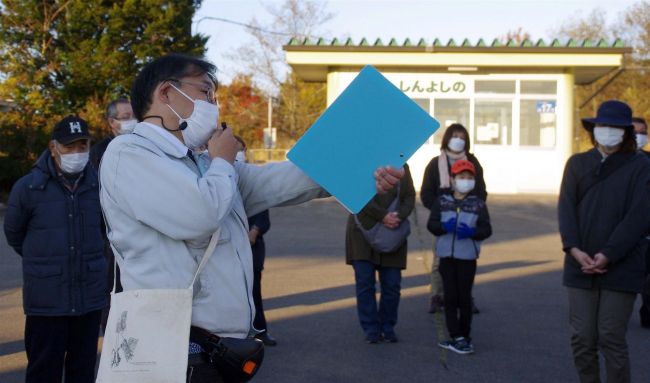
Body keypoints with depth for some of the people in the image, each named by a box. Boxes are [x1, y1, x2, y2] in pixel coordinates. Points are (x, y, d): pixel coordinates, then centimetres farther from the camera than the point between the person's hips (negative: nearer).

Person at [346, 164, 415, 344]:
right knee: (364, 283, -4)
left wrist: (400, 215, -15)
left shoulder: (401, 166, 10)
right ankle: (371, 329, 6)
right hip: (364, 232, -3)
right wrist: (383, 216, -19)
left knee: (392, 284, 0)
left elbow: (410, 197, 5)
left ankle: (387, 327, 15)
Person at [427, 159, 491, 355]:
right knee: (450, 297, 0)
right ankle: (456, 337, 3)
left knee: (464, 297, 3)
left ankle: (464, 335, 13)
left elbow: (486, 229, -1)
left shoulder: (478, 204, 4)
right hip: (447, 255, 1)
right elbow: (431, 224, 0)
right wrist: (444, 227, -20)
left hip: (467, 257, -1)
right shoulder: (442, 201, 6)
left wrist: (471, 232, -19)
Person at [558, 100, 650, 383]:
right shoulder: (577, 163, 10)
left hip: (621, 267, -3)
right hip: (580, 265, 3)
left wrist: (607, 255, -14)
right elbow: (566, 208, 2)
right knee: (582, 338, 4)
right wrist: (574, 249, -13)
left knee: (611, 338, -2)